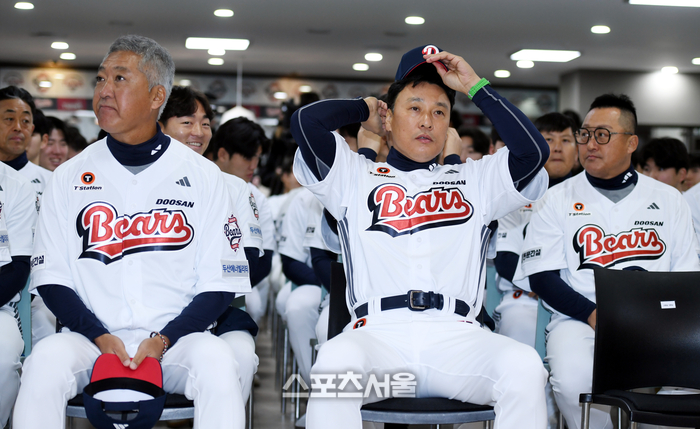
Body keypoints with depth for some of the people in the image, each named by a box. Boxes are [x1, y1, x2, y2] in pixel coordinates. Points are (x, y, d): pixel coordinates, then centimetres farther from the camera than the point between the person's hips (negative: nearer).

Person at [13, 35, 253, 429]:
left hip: (176, 338, -1)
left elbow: (220, 284, 2)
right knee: (46, 360, -30)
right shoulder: (70, 178, 9)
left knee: (217, 362, -33)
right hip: (91, 337, 1)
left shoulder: (202, 176, 4)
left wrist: (163, 339, -11)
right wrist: (100, 337, -9)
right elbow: (51, 278, 7)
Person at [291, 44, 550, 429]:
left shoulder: (475, 180, 25)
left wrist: (475, 87, 14)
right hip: (378, 332, -1)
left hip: (456, 335, 2)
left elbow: (533, 151, 8)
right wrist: (364, 109, 25)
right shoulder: (357, 177, 20)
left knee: (524, 366, -31)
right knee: (336, 360, -37)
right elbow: (306, 123, 7)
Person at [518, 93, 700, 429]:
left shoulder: (668, 200, 15)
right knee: (573, 381, -34)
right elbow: (542, 276, 2)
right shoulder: (558, 200, 9)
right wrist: (593, 313, -13)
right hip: (580, 320, -1)